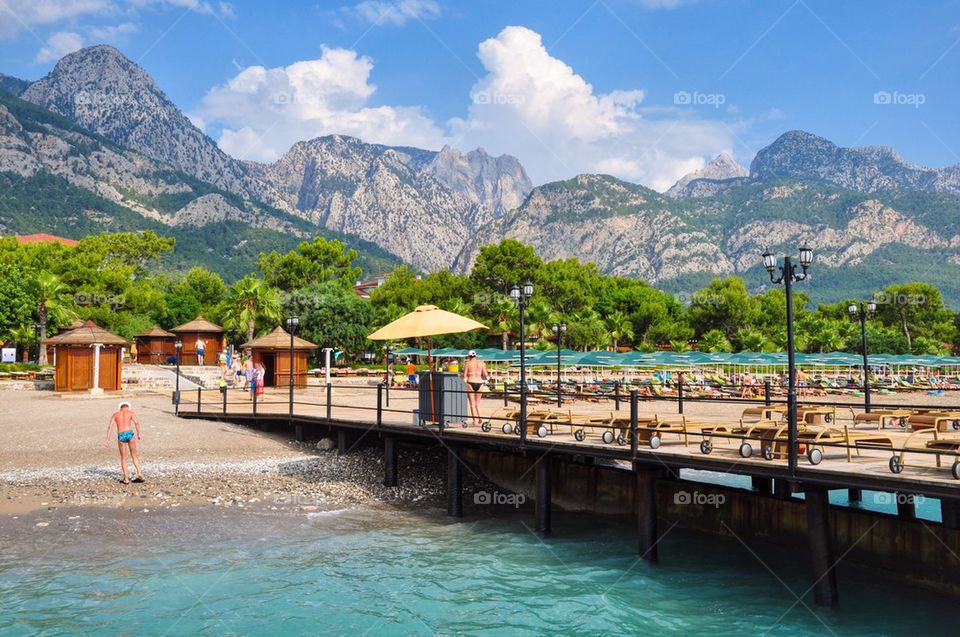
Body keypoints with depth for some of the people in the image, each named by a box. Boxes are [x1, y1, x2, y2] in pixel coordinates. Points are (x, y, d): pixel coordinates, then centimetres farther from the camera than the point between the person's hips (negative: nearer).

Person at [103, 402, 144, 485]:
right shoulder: (131, 412, 13)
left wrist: (107, 439, 0)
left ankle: (126, 479, 13)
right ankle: (139, 474, 6)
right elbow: (137, 423, -5)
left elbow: (110, 426, 5)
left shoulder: (115, 414, 18)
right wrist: (138, 434, -3)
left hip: (121, 436, 1)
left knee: (123, 458, 13)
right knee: (134, 455, 16)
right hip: (130, 433, -1)